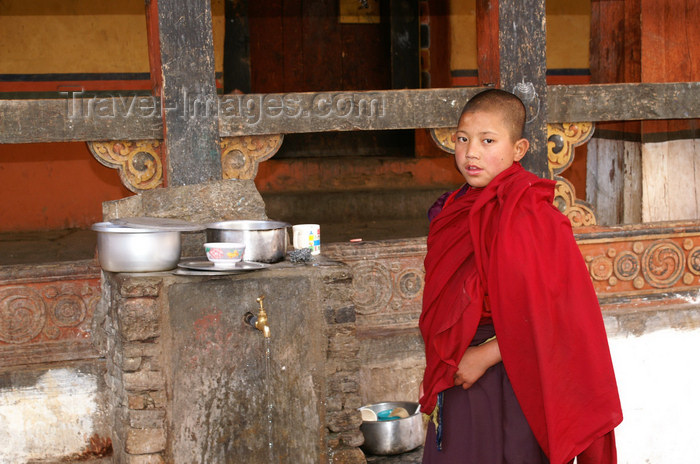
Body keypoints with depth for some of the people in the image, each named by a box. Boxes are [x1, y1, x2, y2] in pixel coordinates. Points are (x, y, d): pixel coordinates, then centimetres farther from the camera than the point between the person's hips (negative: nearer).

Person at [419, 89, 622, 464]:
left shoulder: (529, 215, -17)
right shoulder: (455, 211, 9)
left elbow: (553, 310, -21)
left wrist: (486, 355, -18)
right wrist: (437, 369, 11)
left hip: (511, 382, -7)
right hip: (458, 380, 7)